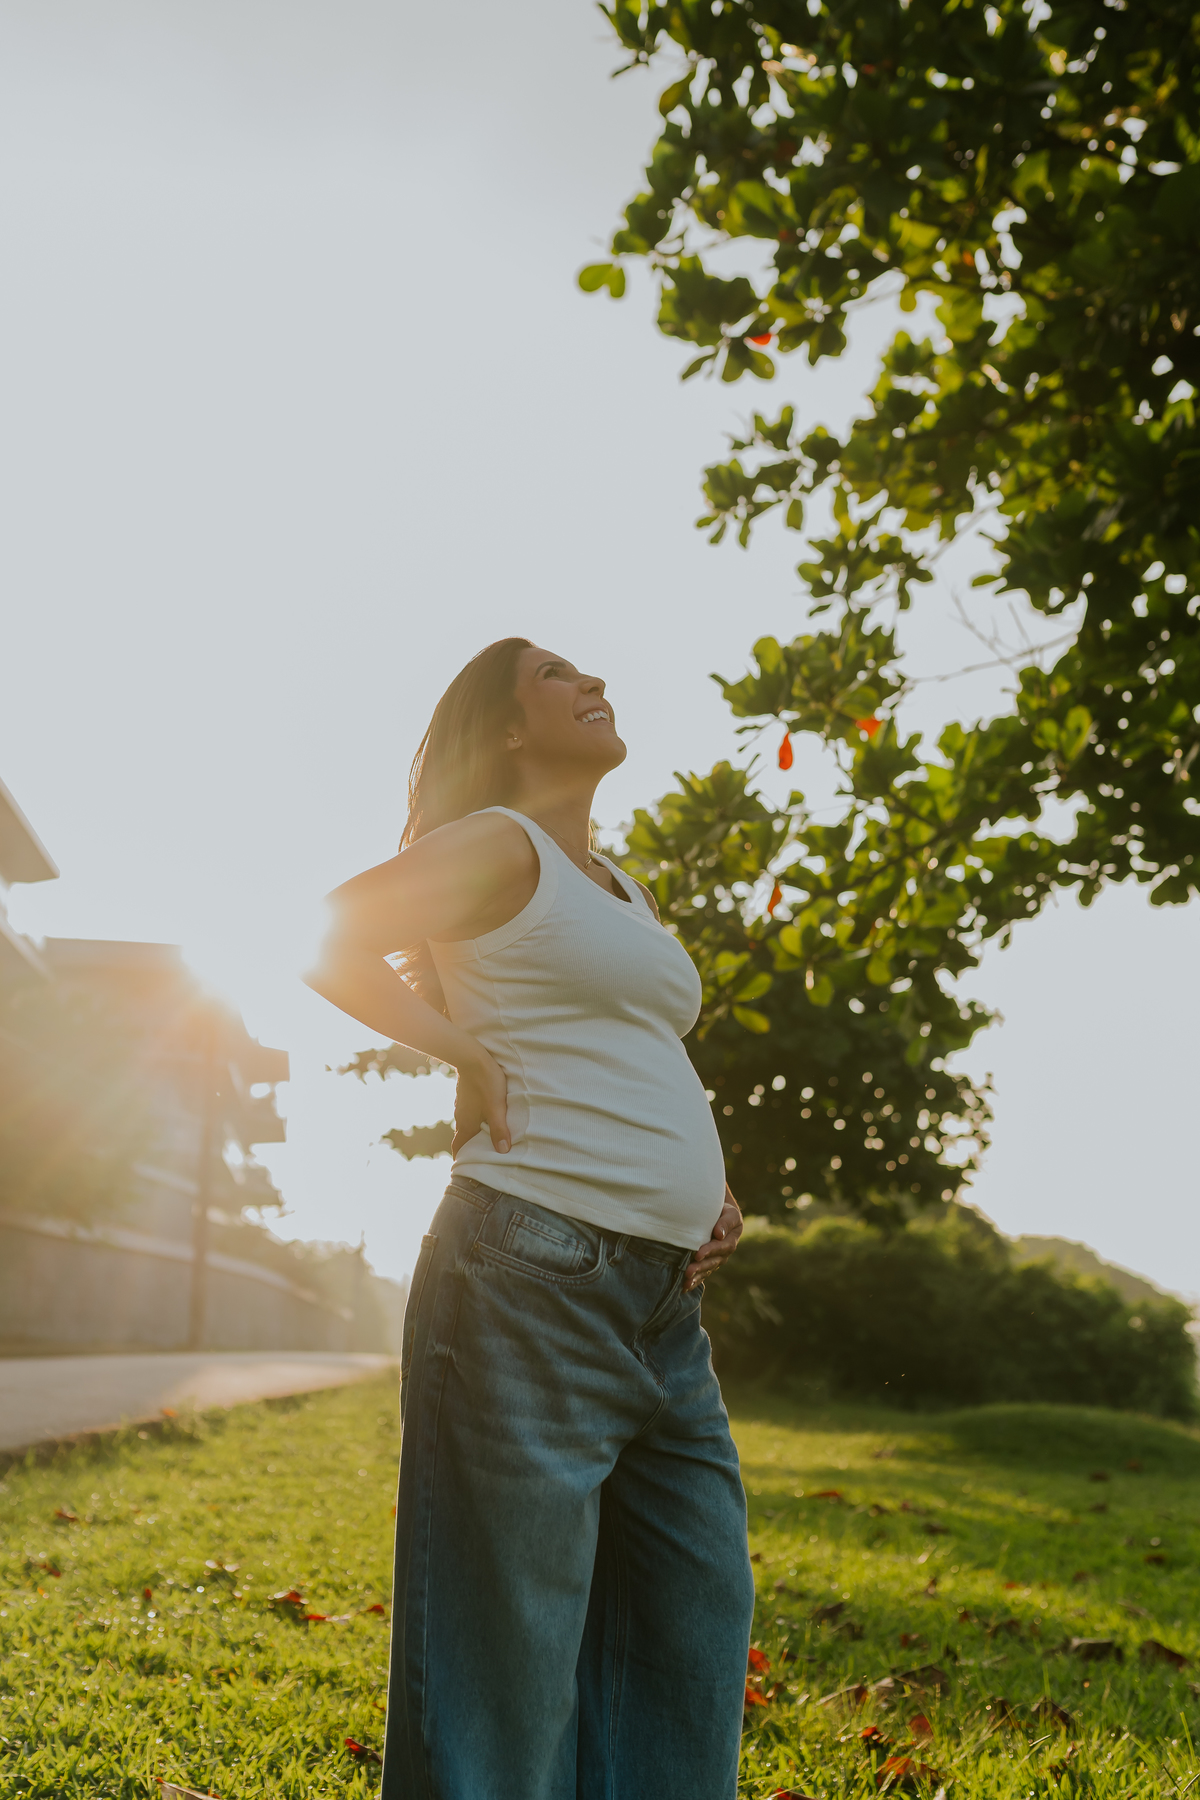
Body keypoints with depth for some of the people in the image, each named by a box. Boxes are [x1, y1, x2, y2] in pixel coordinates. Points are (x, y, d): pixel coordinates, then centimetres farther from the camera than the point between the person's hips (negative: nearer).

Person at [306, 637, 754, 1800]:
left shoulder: (624, 894, 23)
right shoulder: (499, 844, -1)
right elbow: (329, 941, -11)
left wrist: (704, 1186, 15)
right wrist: (471, 1059, -10)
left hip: (662, 1300, 9)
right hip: (537, 1275, -9)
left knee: (697, 1609, 12)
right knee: (513, 1627, -3)